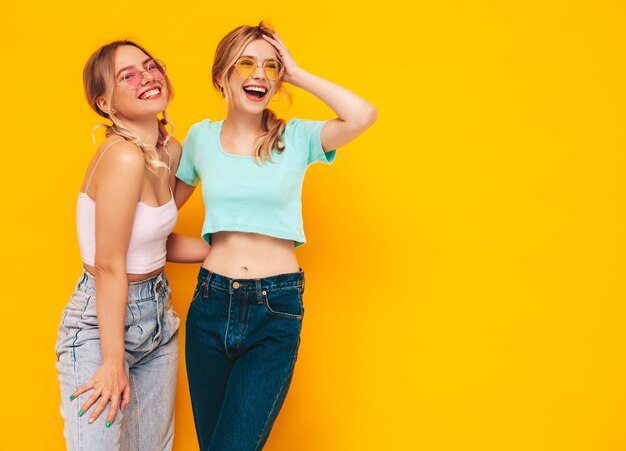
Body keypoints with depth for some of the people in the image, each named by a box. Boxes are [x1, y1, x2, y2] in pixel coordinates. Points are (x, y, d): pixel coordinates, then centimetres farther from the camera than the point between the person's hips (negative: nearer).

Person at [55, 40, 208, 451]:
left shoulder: (170, 151, 2)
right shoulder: (124, 157, -24)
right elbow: (110, 268, -21)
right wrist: (114, 363, -16)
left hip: (158, 316, 8)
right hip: (102, 323, -8)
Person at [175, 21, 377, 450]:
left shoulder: (296, 137, -2)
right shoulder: (201, 136, 6)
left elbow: (363, 115, -20)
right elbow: (168, 202, 20)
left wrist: (298, 74, -11)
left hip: (276, 313, -3)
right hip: (211, 305, 3)